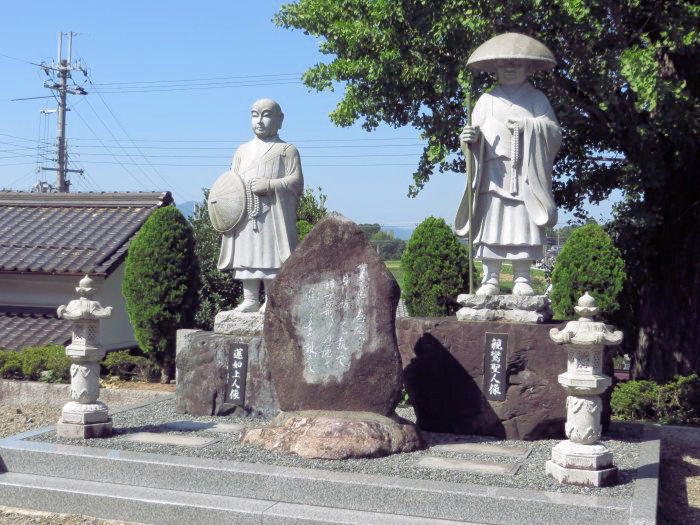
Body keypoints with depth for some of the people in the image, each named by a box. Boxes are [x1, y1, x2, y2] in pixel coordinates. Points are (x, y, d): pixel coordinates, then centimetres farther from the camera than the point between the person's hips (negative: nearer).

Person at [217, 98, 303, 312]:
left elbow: (296, 181, -4)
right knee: (245, 255, 2)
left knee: (271, 255, -6)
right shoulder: (243, 150, 20)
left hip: (273, 216, -4)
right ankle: (250, 299, 9)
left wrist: (269, 185, -16)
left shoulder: (287, 150, 7)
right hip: (245, 216, 4)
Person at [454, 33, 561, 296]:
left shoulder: (537, 99, 15)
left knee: (525, 224, -6)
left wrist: (529, 126, -11)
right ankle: (490, 279, -4)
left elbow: (554, 133, 5)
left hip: (527, 177, 0)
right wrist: (469, 139, -13)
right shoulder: (487, 100, 16)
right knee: (491, 223, -7)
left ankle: (522, 279, 1)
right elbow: (476, 132, 10)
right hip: (494, 175, 0)